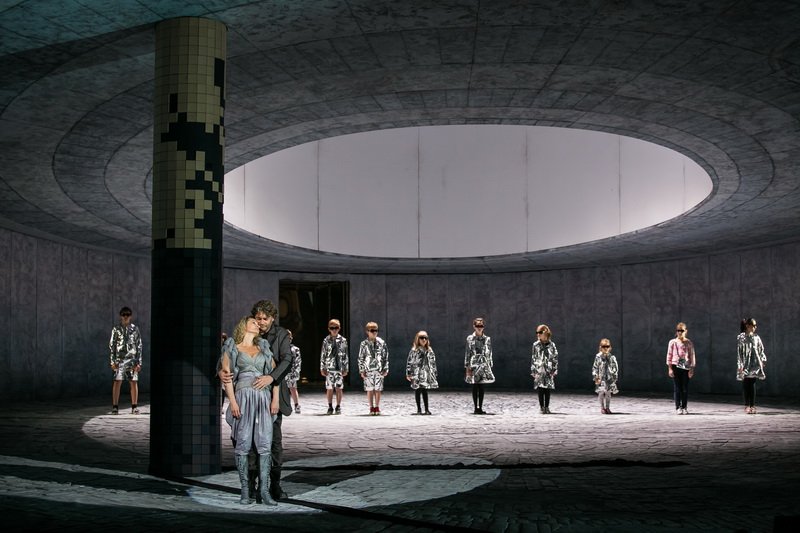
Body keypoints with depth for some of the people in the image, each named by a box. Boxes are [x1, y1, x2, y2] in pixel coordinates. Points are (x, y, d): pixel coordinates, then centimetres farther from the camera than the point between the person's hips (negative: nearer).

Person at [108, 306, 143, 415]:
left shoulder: (135, 329, 7)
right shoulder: (116, 329, 5)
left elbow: (139, 346, 7)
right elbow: (111, 345, 5)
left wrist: (139, 362, 1)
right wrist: (112, 361, -3)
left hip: (132, 359, 1)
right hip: (119, 359, -1)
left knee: (134, 383, 0)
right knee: (117, 382, -4)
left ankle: (134, 407, 7)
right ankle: (115, 407, 0)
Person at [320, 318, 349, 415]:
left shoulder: (343, 340, 4)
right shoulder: (326, 341, 4)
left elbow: (345, 355, 6)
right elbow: (323, 355, 5)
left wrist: (345, 369, 3)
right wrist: (322, 368, 1)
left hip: (339, 367, 0)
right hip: (329, 368, 0)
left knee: (339, 388, 0)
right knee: (329, 388, 3)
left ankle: (338, 407, 9)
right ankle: (330, 407, 12)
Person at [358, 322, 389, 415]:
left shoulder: (381, 343, 3)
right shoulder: (364, 344, 2)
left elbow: (385, 357, 5)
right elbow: (360, 358, 4)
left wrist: (385, 369, 1)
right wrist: (362, 370, -1)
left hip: (379, 369, 0)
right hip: (368, 370, 0)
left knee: (378, 389, 1)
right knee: (369, 389, 3)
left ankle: (377, 407, 11)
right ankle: (371, 408, 11)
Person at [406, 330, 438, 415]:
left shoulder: (429, 351, 9)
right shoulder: (414, 350, -2)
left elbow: (433, 362, 13)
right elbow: (409, 362, -3)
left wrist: (434, 373, 9)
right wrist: (408, 373, -7)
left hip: (426, 374, 2)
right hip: (417, 374, -2)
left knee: (425, 391, 4)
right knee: (417, 391, 3)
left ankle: (426, 409, 7)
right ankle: (419, 409, 10)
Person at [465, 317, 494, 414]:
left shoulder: (487, 339, 8)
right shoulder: (470, 338, 1)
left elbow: (489, 353, 10)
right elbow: (467, 353, 0)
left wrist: (490, 365, 5)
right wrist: (467, 366, -4)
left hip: (484, 364, 2)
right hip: (474, 363, -2)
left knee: (481, 387, 4)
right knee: (475, 387, 1)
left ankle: (480, 408, 8)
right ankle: (476, 407, 5)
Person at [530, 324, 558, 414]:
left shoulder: (551, 345, 3)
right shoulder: (536, 345, 2)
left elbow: (555, 358, 6)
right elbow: (533, 358, 4)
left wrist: (554, 370, 1)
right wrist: (533, 371, -1)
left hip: (549, 371, 1)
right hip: (539, 371, 0)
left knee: (548, 390, 2)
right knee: (540, 390, -1)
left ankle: (547, 407, 10)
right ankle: (541, 407, 6)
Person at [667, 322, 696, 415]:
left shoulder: (689, 343, 3)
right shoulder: (672, 342, 3)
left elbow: (692, 356, 4)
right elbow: (669, 355, 3)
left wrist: (692, 369, -2)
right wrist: (670, 368, -3)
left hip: (686, 367, 0)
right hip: (675, 366, 0)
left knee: (685, 388, 3)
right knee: (677, 388, 0)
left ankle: (684, 407, 12)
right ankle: (678, 408, 3)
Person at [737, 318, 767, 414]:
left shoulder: (756, 337, 10)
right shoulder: (741, 337, -1)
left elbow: (761, 350, 15)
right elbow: (739, 352, -4)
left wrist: (763, 360, 2)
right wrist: (740, 365, -9)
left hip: (755, 363, 3)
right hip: (746, 363, -3)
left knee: (752, 384, 1)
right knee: (746, 384, -1)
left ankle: (752, 406, 4)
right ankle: (747, 406, 6)